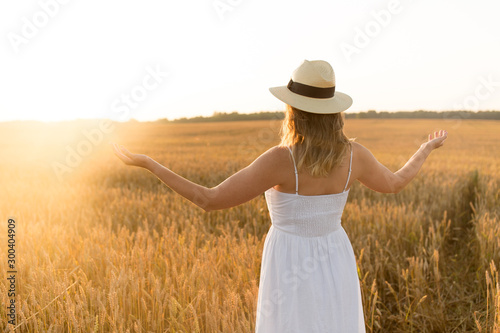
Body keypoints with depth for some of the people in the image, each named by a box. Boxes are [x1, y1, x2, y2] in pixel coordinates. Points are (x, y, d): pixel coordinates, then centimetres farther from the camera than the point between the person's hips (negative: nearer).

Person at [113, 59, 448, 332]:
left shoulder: (281, 159, -24)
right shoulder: (353, 154, -9)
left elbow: (210, 200, -22)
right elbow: (394, 183, 12)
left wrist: (149, 164, -14)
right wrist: (428, 148, 30)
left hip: (292, 275, -5)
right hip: (335, 270, 5)